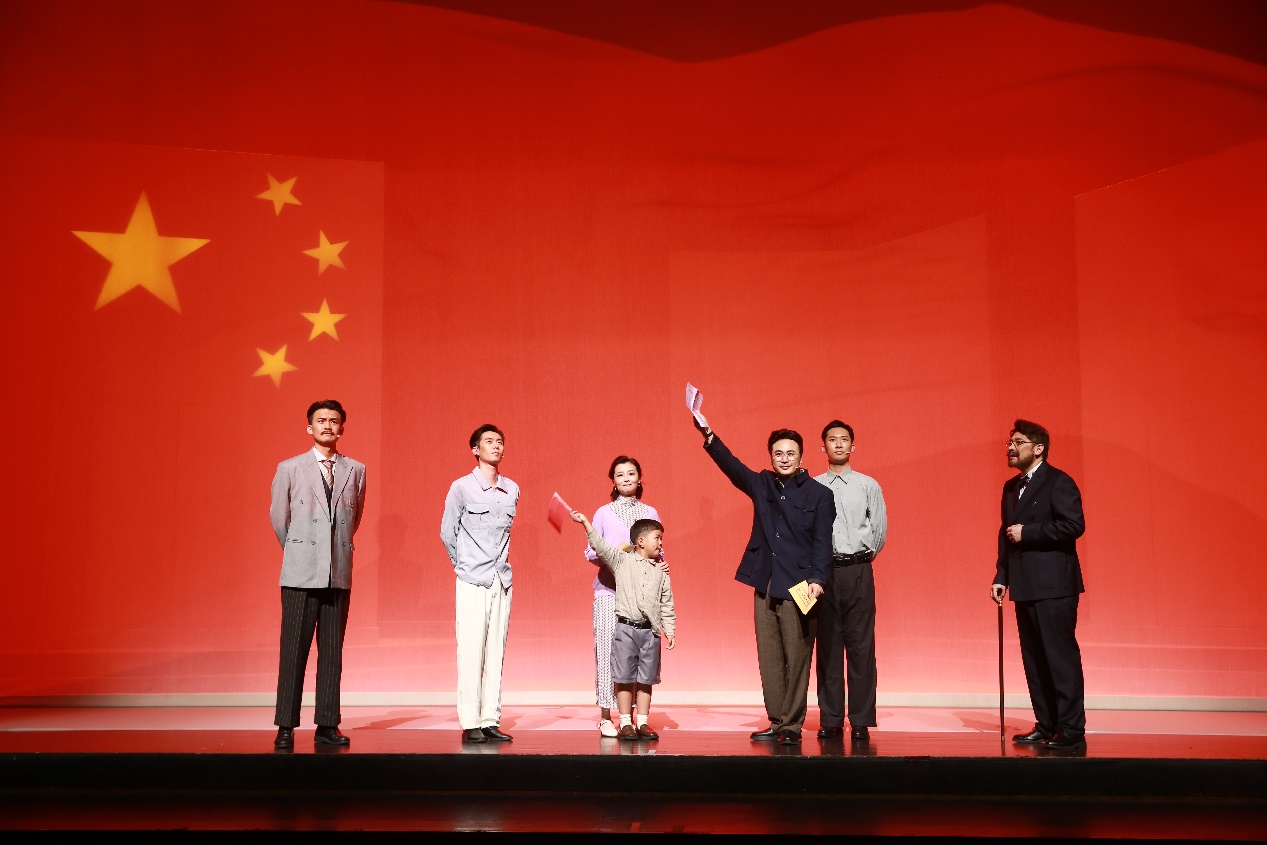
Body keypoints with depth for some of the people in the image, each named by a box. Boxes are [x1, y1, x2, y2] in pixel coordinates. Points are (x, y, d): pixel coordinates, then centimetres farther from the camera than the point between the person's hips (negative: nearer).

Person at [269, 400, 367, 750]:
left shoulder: (356, 470, 9)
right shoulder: (289, 469, 3)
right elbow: (278, 518, 11)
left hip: (339, 574, 2)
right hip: (300, 575, -2)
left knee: (333, 652, 5)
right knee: (293, 650, -2)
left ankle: (327, 726, 10)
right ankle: (286, 727, 4)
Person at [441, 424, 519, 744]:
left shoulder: (512, 489, 9)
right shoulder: (461, 487, -4)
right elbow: (447, 533, 3)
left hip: (502, 581, 4)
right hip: (472, 582, -4)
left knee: (496, 652, 5)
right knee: (471, 652, -4)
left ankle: (491, 721, 10)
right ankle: (470, 724, 1)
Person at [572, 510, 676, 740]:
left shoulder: (660, 571, 11)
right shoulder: (622, 560, 3)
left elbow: (667, 604, 13)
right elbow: (600, 545, -6)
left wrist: (669, 630, 6)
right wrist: (585, 523, -16)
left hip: (650, 630, 3)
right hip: (625, 628, -3)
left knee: (646, 679, 6)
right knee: (625, 678, 1)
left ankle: (642, 723, 14)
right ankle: (625, 723, 9)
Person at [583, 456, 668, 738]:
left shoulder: (650, 513, 13)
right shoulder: (604, 513, 8)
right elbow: (590, 551, 7)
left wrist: (661, 563, -6)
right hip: (609, 590, -1)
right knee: (608, 648, -6)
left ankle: (638, 716, 3)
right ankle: (605, 716, 2)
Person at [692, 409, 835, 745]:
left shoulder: (819, 494, 0)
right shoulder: (761, 484, 11)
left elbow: (822, 541, -5)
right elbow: (731, 465, -2)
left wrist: (817, 579, -17)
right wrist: (708, 435, -16)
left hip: (798, 587, -4)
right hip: (765, 585, 4)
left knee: (797, 658, -1)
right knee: (769, 658, 7)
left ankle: (792, 725, 7)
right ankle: (776, 722, 16)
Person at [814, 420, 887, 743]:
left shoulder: (868, 485, 6)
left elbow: (880, 528, 7)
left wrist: (864, 556, 9)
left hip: (858, 571, 0)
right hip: (824, 571, 1)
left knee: (860, 645, -1)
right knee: (828, 646, 4)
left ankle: (861, 722, 3)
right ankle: (830, 720, 10)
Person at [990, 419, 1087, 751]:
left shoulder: (1058, 482, -7)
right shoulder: (1011, 488, 18)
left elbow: (1074, 525, -18)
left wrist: (1026, 533, -15)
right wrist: (1001, 577, 13)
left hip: (1053, 586, -8)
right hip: (1025, 587, 8)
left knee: (1061, 657, -5)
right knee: (1034, 660, 11)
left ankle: (1072, 732, 0)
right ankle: (1046, 727, 19)